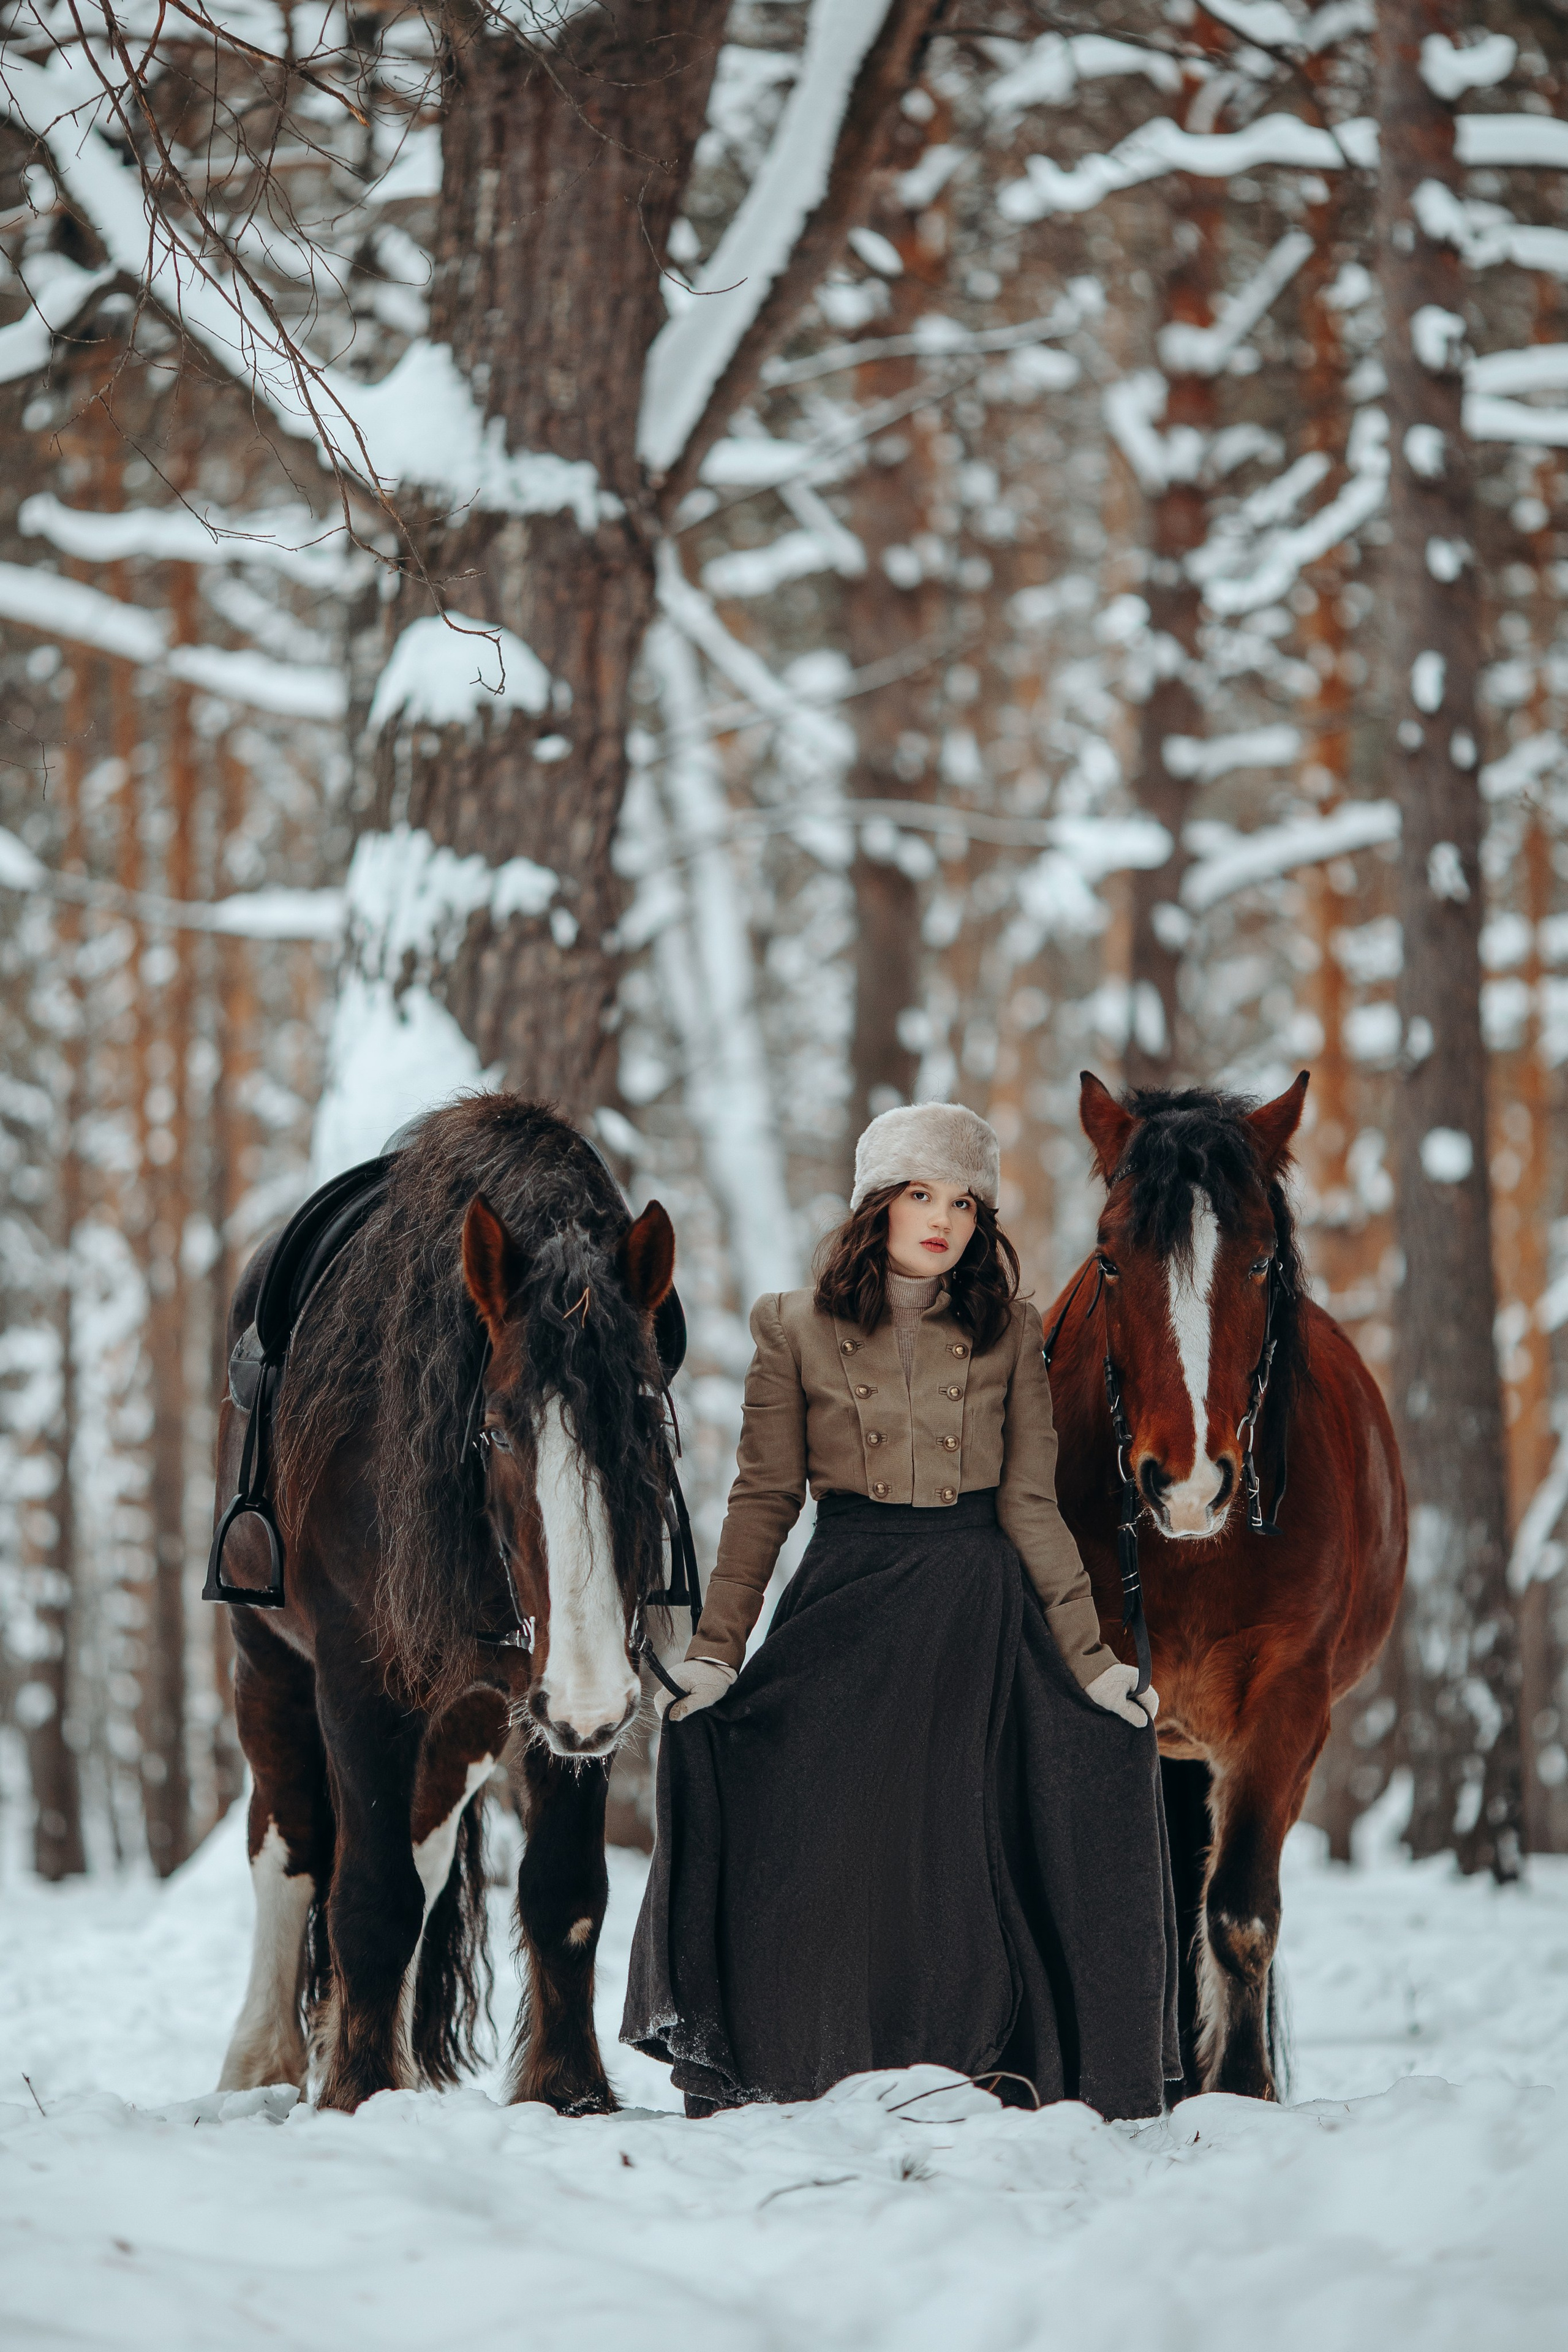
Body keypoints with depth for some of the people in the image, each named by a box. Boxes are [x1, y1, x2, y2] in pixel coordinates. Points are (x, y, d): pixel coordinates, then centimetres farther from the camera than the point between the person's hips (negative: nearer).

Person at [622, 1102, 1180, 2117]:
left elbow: (1031, 1507, 6)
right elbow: (764, 1500, 3)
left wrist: (1089, 1654, -1)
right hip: (842, 1614, -1)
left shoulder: (1008, 1334, 7)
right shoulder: (796, 1330, 4)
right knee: (813, 1851, -4)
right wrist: (714, 1650, -5)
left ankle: (975, 2077, 6)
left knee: (965, 1854, -1)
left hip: (978, 1614, 1)